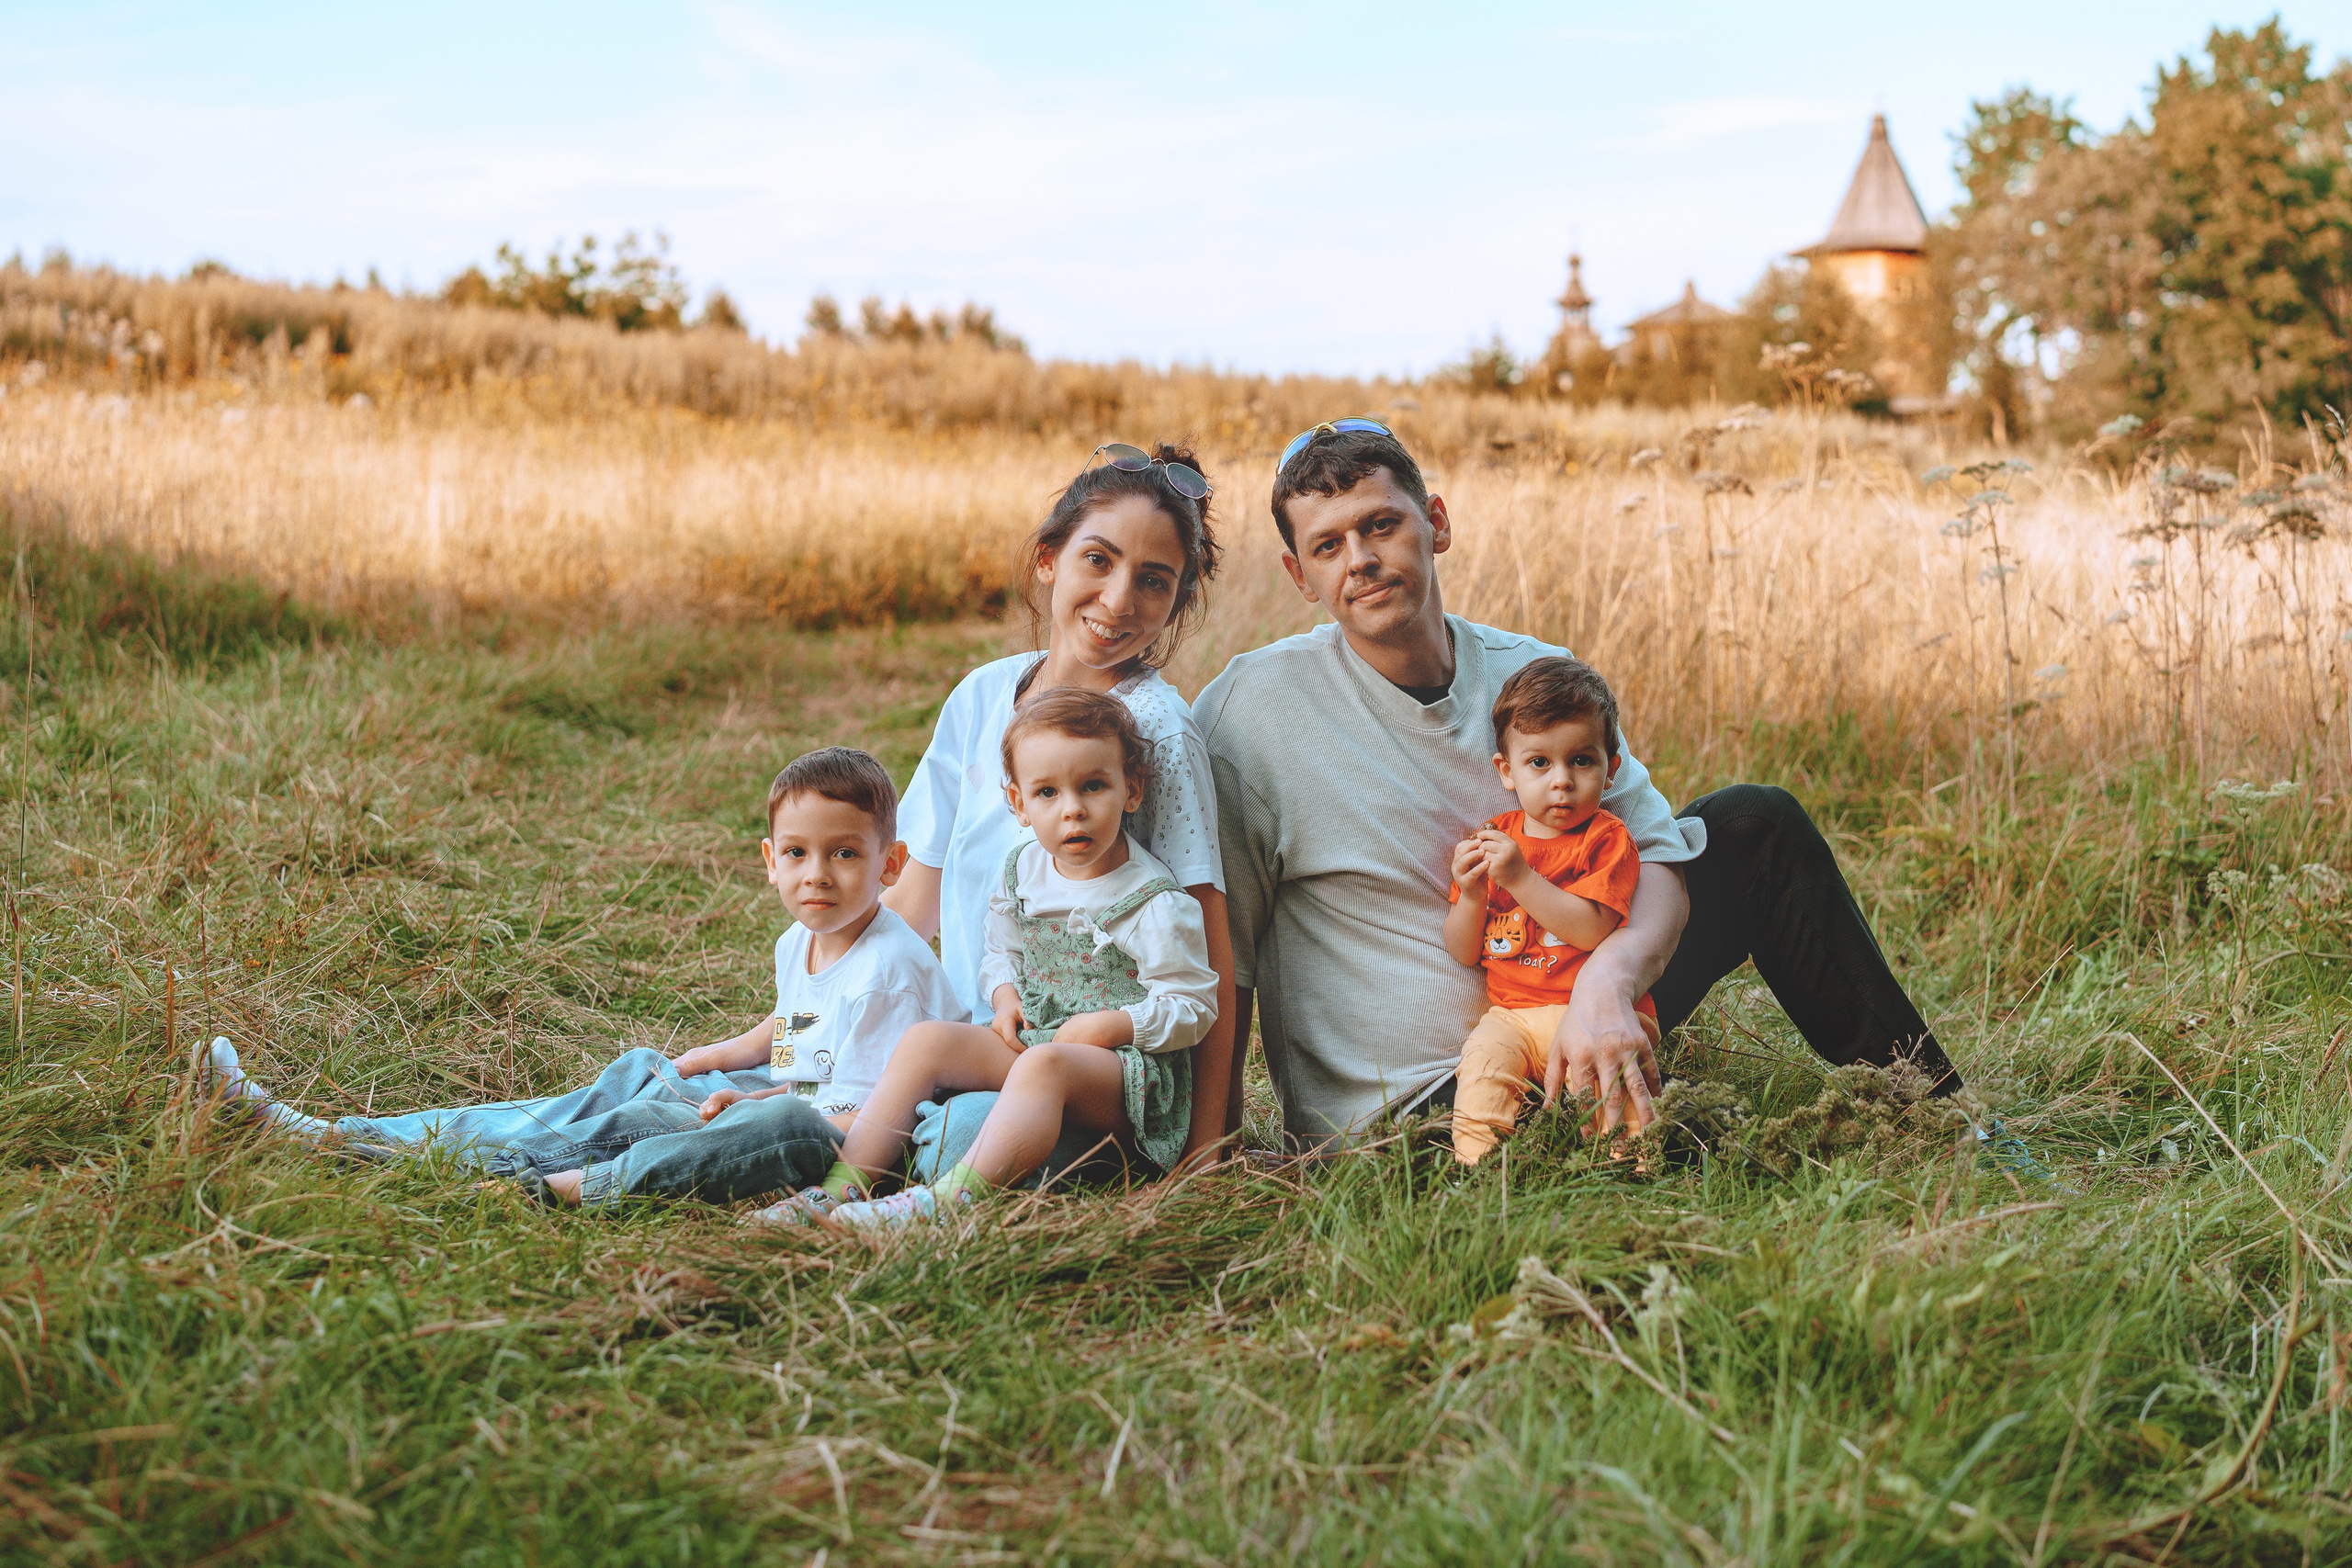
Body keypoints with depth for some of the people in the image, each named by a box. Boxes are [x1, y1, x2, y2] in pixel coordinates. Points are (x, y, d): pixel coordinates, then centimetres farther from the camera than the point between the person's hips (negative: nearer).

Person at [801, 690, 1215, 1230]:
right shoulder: (1021, 872, 7)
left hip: (1131, 1063, -7)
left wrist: (1109, 1026, -20)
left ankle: (950, 1199, -55)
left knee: (1044, 1064, -38)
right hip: (1030, 1037, 7)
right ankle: (839, 1188, -21)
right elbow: (1000, 952, 23)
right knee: (924, 1041, -13)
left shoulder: (1155, 904, -11)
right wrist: (1004, 995, 1)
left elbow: (1193, 1008, -8)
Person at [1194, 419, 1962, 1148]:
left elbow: (1659, 861, -10)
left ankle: (1928, 1109, 12)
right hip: (1407, 1101, -6)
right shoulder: (1251, 708, -14)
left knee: (1753, 823, 1)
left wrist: (1604, 984, -32)